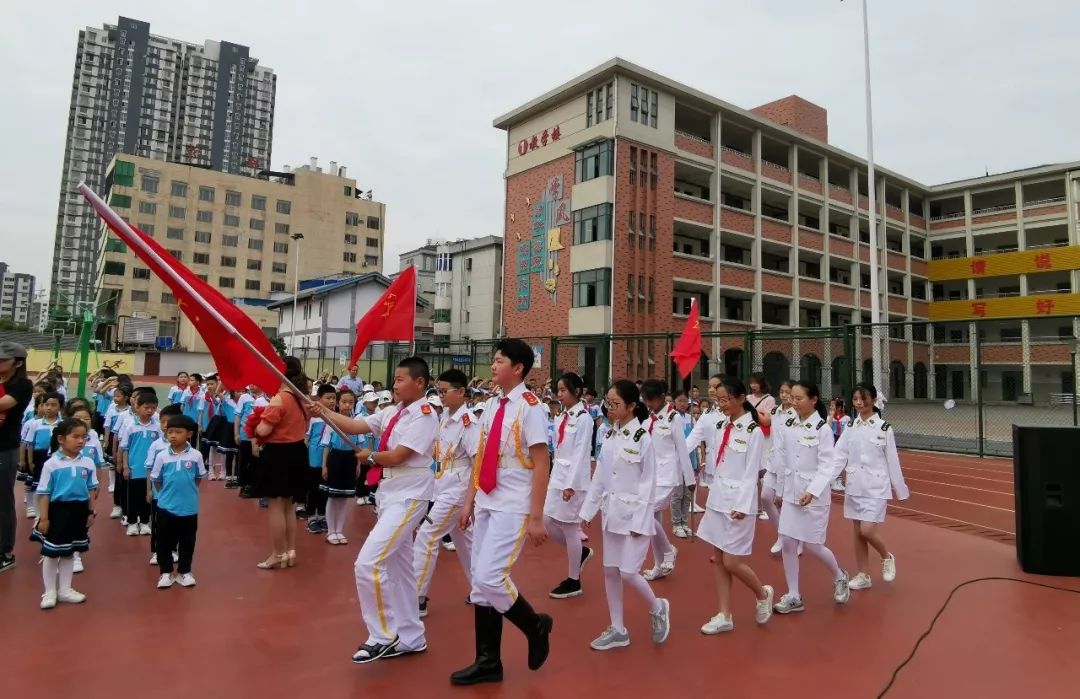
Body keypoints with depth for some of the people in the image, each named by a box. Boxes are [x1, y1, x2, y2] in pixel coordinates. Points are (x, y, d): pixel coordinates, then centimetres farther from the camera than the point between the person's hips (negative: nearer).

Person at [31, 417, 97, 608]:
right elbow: (44, 493, -9)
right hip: (58, 510, -3)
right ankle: (50, 592, 22)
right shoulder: (51, 464, -11)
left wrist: (90, 512, 6)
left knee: (69, 552, 16)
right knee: (51, 553, 7)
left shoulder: (88, 463, 0)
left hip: (79, 511, 4)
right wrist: (44, 517, -11)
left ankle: (64, 590, 28)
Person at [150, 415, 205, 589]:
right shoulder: (161, 456, -7)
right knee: (164, 541, 9)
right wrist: (167, 494, 3)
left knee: (187, 541, 10)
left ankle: (184, 572, 25)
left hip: (189, 507, 0)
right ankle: (166, 572, 24)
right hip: (166, 506, 0)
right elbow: (156, 480, 3)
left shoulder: (196, 455, -8)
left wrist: (187, 492, 6)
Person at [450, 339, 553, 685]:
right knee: (480, 583, 10)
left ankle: (535, 626, 15)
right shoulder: (491, 405, 8)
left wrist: (536, 518, -16)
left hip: (513, 508, -7)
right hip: (486, 504, 8)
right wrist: (469, 501, 13)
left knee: (489, 577, -12)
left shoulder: (530, 407, -14)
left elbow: (541, 465, -15)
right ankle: (488, 661, 24)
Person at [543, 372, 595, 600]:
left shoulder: (583, 418, -13)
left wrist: (571, 484, -19)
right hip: (557, 474, 8)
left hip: (573, 478, -8)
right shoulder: (563, 417, 10)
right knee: (549, 521, 10)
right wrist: (556, 477, 14)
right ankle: (580, 552, 31)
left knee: (570, 527, 1)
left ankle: (573, 581, 15)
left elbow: (581, 454, -17)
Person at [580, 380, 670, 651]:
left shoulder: (642, 438, -14)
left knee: (628, 572, -5)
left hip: (634, 512, -7)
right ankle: (618, 630, 23)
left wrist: (639, 521, -16)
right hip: (612, 510, 7)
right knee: (610, 571, 10)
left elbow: (648, 483, -14)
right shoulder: (610, 436, 5)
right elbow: (599, 476, 8)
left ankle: (657, 608, 24)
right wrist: (588, 509, 8)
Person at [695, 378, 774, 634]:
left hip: (738, 501, -7)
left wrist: (743, 506, -18)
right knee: (718, 560, 9)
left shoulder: (753, 431, -11)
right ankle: (724, 616, 19)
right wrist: (714, 495, 12)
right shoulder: (723, 427, 8)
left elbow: (751, 473, -13)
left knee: (732, 562, -2)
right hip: (717, 498, 7)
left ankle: (763, 594, 26)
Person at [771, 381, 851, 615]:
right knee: (787, 543, 3)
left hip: (815, 494, -5)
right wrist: (779, 490, 13)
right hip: (791, 492, 5)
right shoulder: (788, 426, 3)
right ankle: (793, 596, 16)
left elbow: (828, 466, -16)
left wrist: (813, 491, -26)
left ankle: (839, 577, 33)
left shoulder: (822, 428, -12)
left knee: (813, 546, 2)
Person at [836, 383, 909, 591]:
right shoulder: (850, 426, 3)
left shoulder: (884, 428, -7)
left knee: (867, 531, -10)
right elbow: (840, 455, -1)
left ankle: (886, 557, 20)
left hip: (876, 487, -4)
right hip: (854, 486, 4)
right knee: (857, 533, 9)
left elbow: (892, 460, -3)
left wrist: (900, 489, 1)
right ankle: (862, 575, 21)